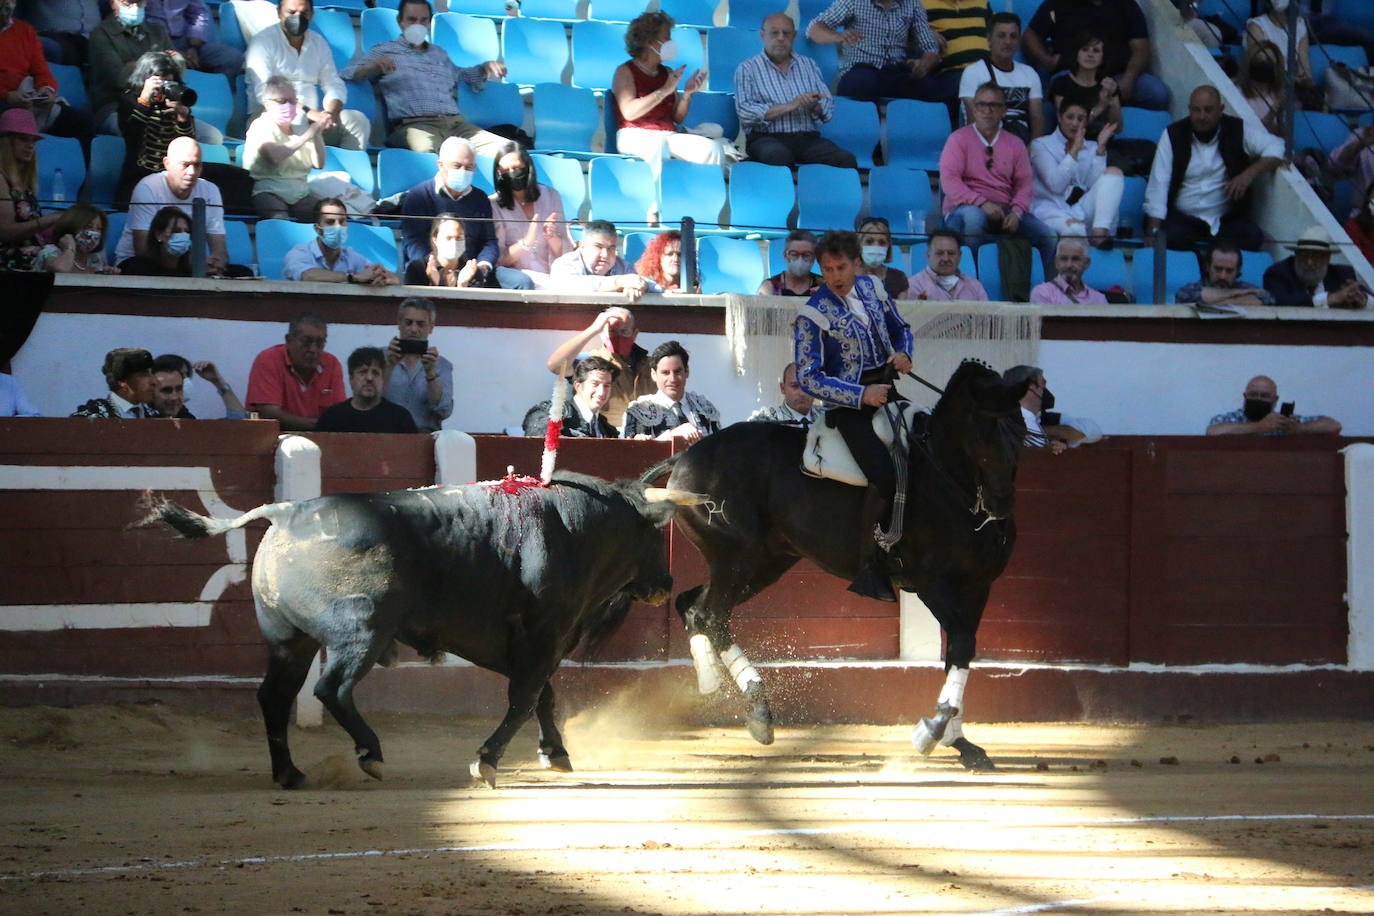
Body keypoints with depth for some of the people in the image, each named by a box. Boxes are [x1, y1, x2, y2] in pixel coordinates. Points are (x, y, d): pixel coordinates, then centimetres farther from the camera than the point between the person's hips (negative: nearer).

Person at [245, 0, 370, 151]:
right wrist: (308, 113, -23)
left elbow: (334, 85, 12)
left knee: (357, 120, -18)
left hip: (312, 117, 6)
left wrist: (331, 113, -13)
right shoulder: (263, 42, -2)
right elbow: (263, 93, -14)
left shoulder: (319, 43, 16)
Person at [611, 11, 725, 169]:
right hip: (636, 136, -6)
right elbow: (629, 112, -13)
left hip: (668, 137, 6)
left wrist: (687, 94, -1)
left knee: (714, 148, -21)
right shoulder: (625, 72, 3)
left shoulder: (667, 73, 20)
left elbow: (678, 118, 18)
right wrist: (664, 91, -14)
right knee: (658, 148, -43)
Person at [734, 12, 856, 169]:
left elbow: (828, 110, 13)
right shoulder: (747, 69, 9)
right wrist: (790, 106, -12)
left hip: (808, 138, 3)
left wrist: (814, 107, -12)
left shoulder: (808, 65, 20)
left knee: (847, 160, -27)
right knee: (779, 155, -40)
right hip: (767, 138, -3)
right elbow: (744, 112, -7)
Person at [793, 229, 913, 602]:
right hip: (850, 407, -7)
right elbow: (808, 378, -12)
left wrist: (903, 353, 0)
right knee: (885, 476, -27)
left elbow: (900, 328, 24)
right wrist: (862, 396, -20)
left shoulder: (871, 287, 9)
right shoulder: (813, 315, -8)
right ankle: (869, 569, -20)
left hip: (887, 391, 7)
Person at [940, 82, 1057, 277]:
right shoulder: (959, 139, 4)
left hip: (1005, 210, 4)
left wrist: (1016, 212, -12)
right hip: (965, 208, -4)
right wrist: (982, 203, -21)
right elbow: (949, 181, -8)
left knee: (1046, 235, -19)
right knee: (973, 217, -41)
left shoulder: (1014, 144, 16)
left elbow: (1024, 184, 9)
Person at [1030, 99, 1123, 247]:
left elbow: (1096, 184, 1)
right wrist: (1075, 150, -8)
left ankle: (1100, 232, -37)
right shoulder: (1041, 145, 11)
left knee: (1113, 172, -20)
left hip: (1082, 210, 5)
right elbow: (1056, 185, -6)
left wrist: (1101, 148, -4)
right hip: (1051, 211, -5)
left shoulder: (1091, 148, 21)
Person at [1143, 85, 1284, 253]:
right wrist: (1153, 232, -14)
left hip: (1227, 220, 1)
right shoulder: (1173, 135, 1)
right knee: (1172, 237, -34)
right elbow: (1158, 186, -4)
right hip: (1183, 218, -1)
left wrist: (1249, 174, -19)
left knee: (1252, 237, -29)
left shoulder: (1236, 131, 2)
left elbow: (1275, 147, -2)